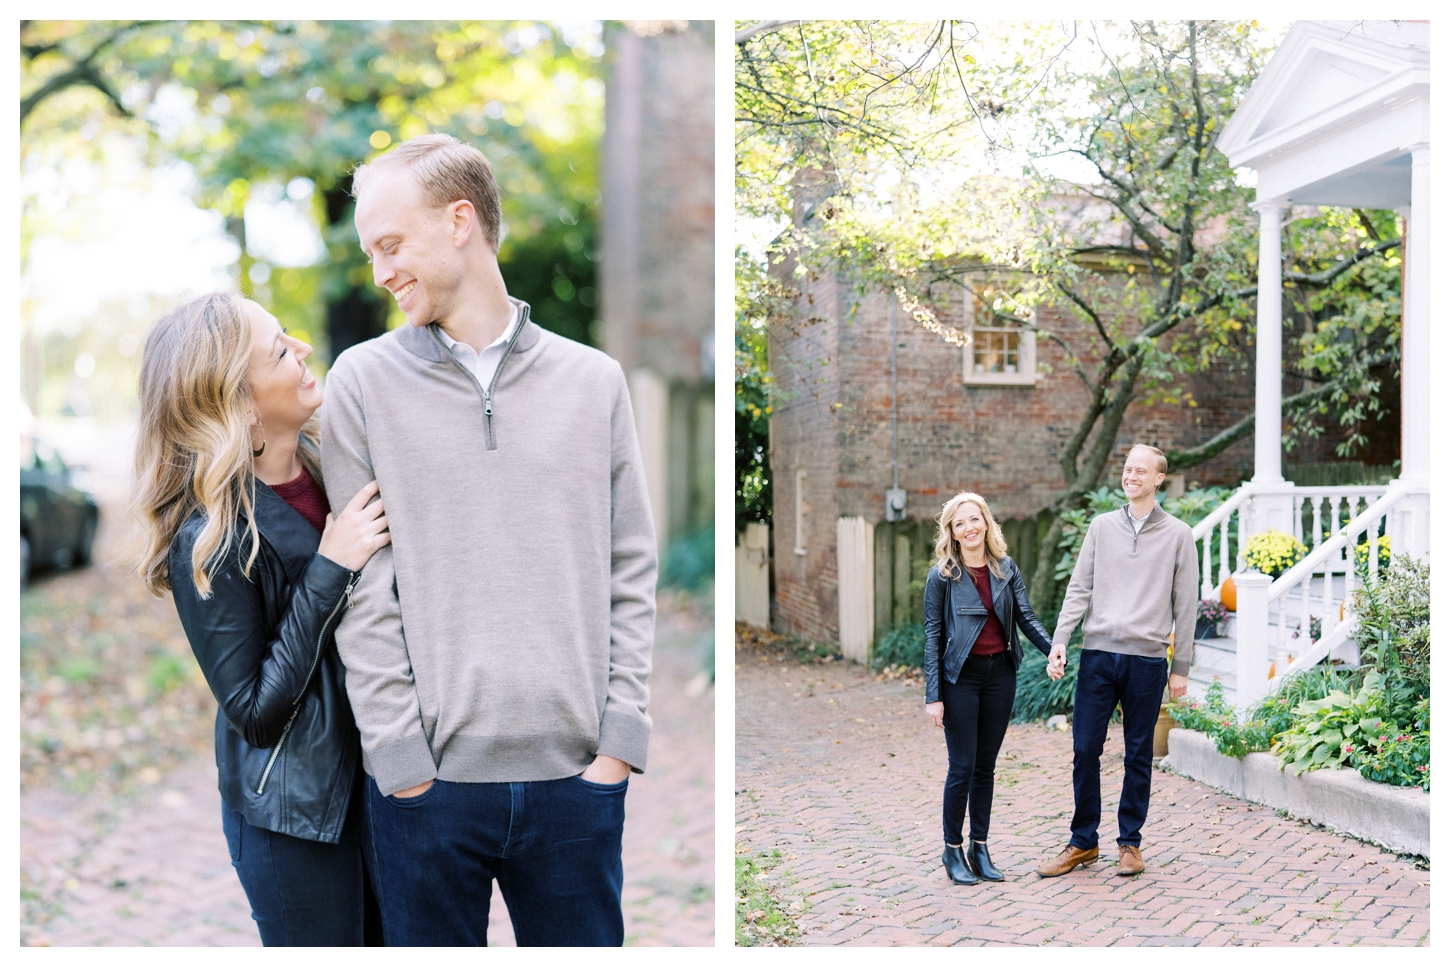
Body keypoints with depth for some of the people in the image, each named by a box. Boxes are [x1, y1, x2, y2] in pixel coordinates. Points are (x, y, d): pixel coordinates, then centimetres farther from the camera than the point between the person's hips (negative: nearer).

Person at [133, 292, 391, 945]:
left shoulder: (324, 458, -4)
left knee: (388, 937, 19)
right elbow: (254, 711, -21)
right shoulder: (208, 541, -23)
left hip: (376, 770, 6)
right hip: (292, 812, -6)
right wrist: (331, 568, -25)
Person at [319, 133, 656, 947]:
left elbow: (631, 575, 6)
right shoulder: (363, 382, 3)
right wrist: (402, 756, -8)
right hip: (428, 778, -1)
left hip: (576, 774, 1)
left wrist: (620, 741, -2)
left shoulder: (595, 381, 7)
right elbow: (361, 590, -1)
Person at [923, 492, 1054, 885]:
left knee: (986, 764, 10)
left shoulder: (1006, 569, 5)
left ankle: (980, 847, 20)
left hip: (1001, 674, 4)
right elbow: (933, 636, -4)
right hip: (961, 676, -4)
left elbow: (1026, 617, 0)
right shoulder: (942, 575, -5)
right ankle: (952, 849, 12)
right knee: (962, 766, -2)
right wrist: (933, 696, -9)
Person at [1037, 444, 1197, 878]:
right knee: (1085, 749, 1)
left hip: (1147, 659, -1)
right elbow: (1079, 588, 7)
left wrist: (1181, 667, 2)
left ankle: (1130, 843, 19)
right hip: (1098, 653, 2)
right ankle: (1083, 842, 14)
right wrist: (1060, 639, -6)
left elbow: (1185, 606, 4)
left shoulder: (1177, 535, 4)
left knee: (1138, 756, 6)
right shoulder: (1102, 526, 9)